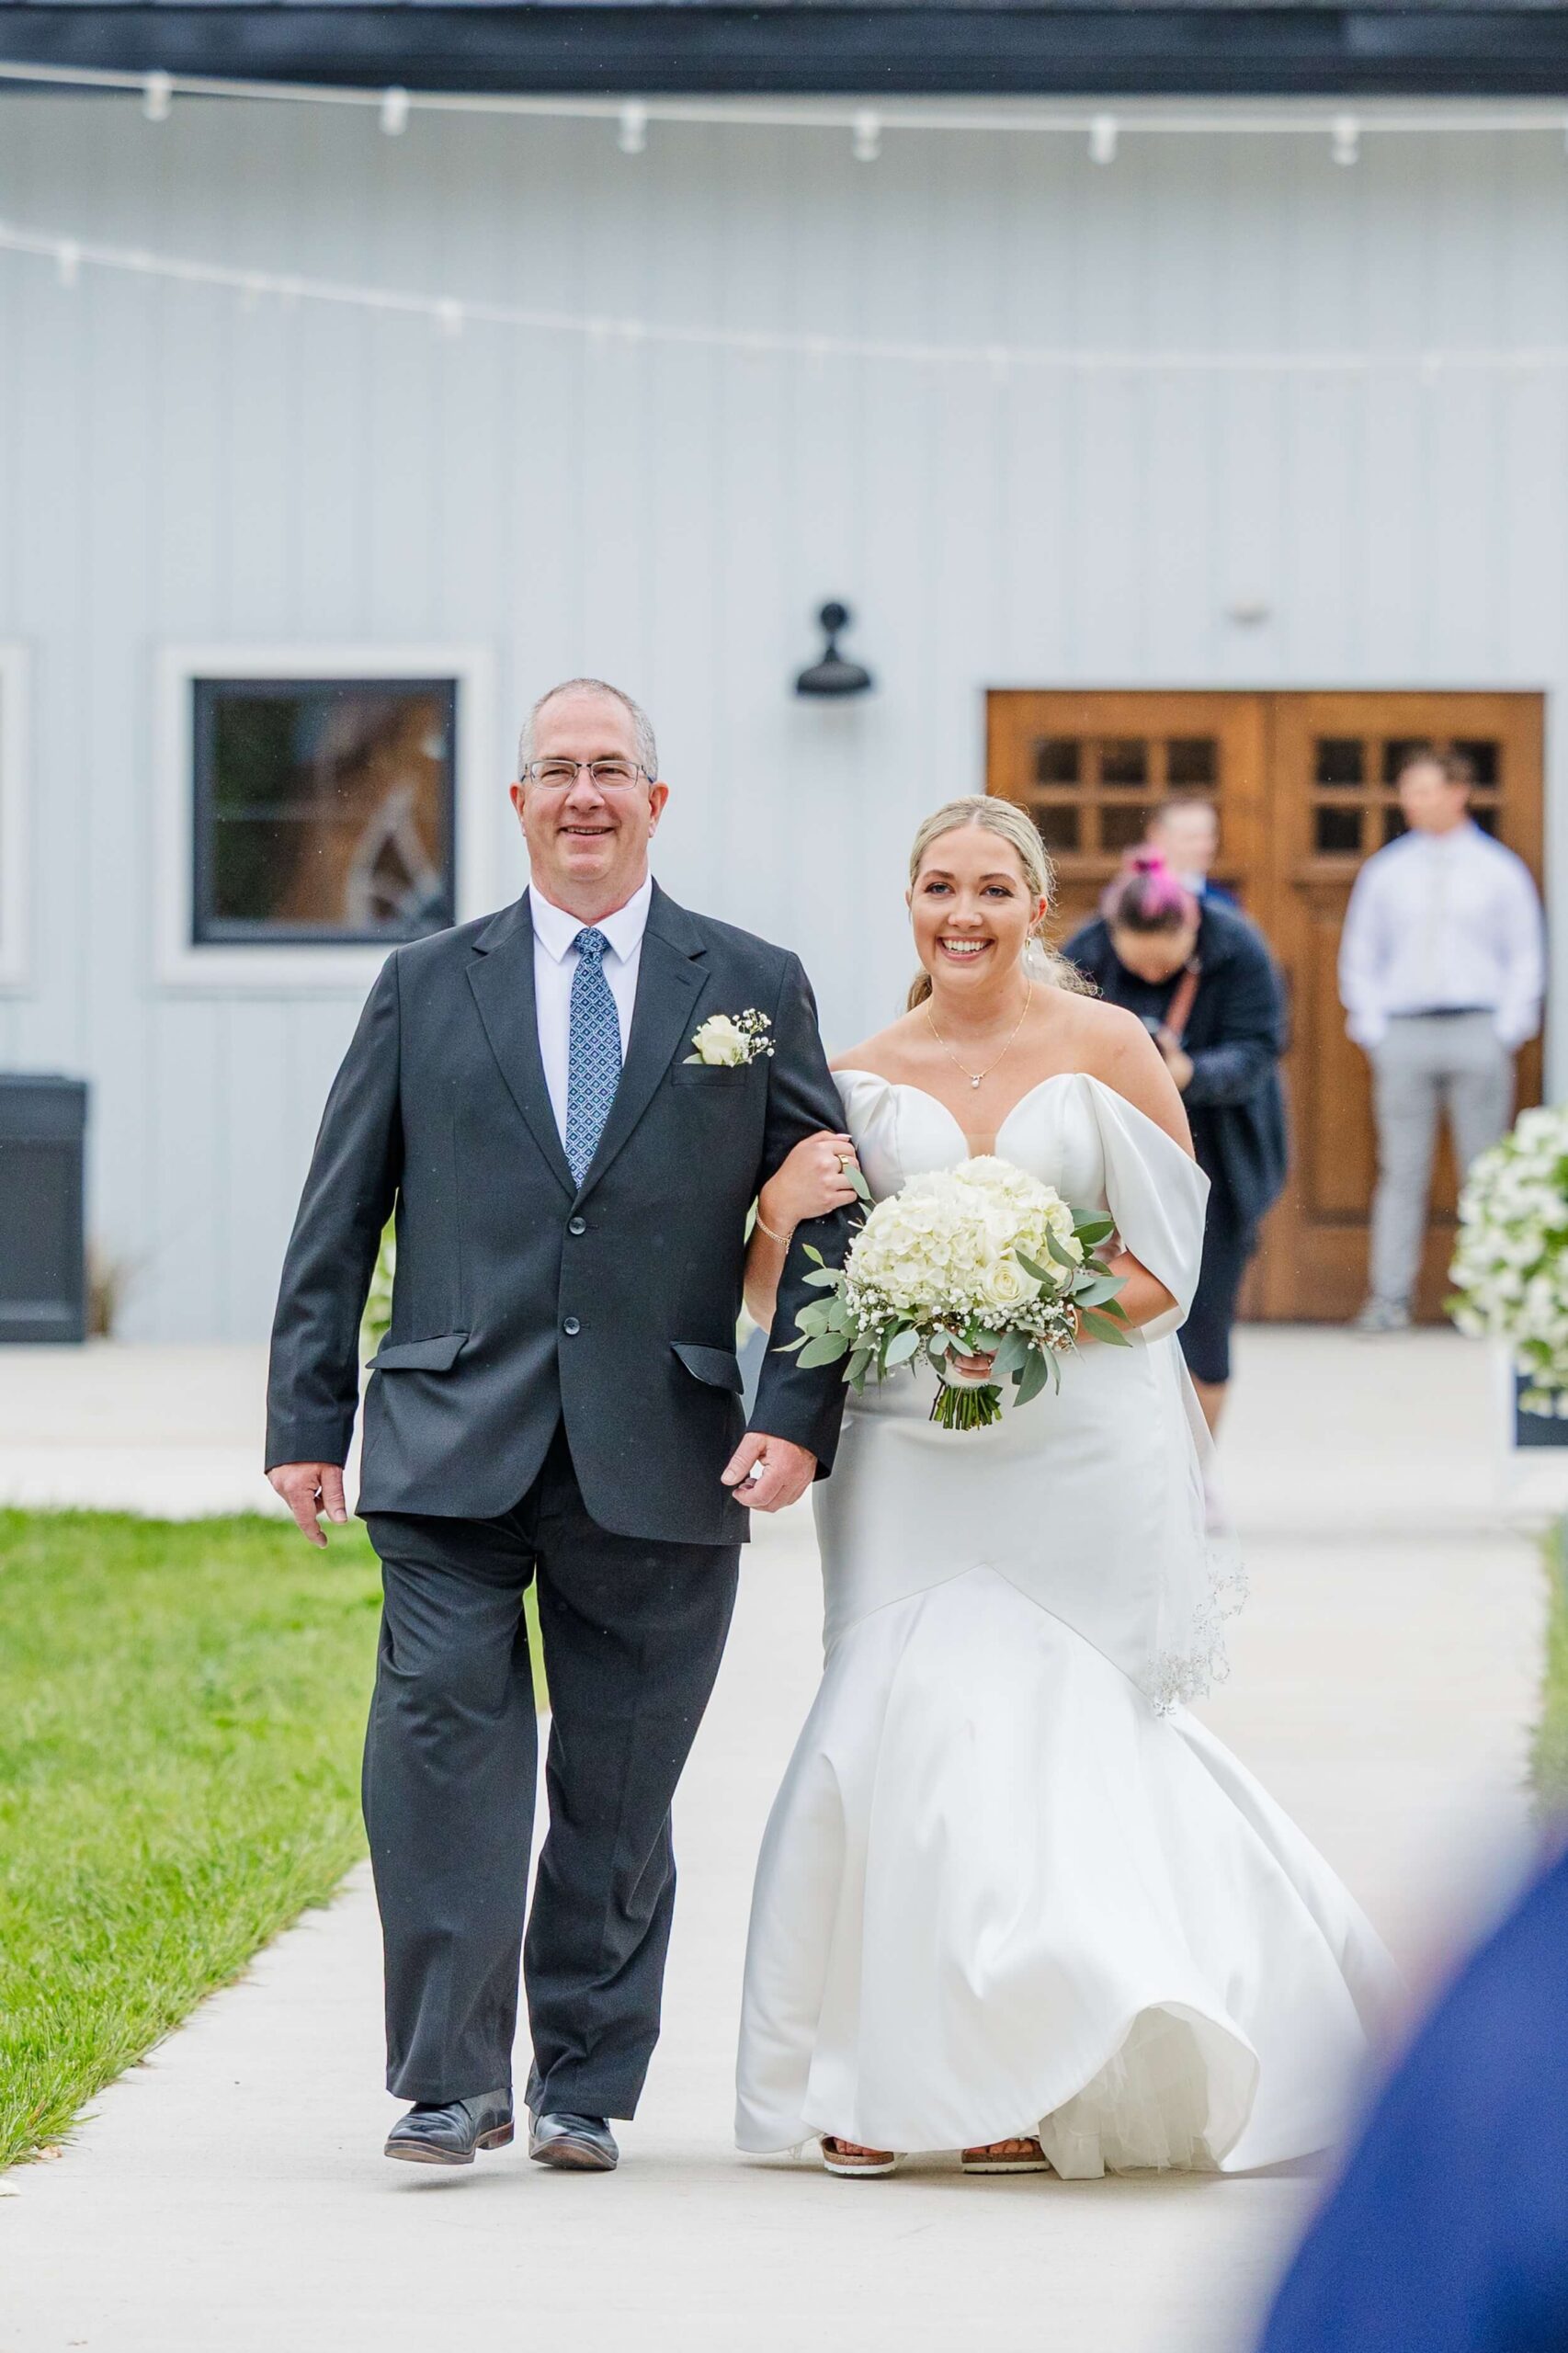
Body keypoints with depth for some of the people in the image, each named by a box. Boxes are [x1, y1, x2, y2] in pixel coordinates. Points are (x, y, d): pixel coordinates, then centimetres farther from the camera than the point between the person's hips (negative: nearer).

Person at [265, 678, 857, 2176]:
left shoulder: (754, 988, 9)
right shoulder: (425, 987, 11)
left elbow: (830, 1217, 7)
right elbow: (336, 1221, 11)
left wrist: (798, 1418, -4)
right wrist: (305, 1420, 4)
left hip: (660, 1460, 0)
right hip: (457, 1446, 0)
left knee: (619, 1790, 5)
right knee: (442, 1733, -13)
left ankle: (584, 2089, 17)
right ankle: (450, 2078, -7)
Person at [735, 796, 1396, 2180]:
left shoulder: (1109, 1051, 2)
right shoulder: (865, 1077, 8)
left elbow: (1167, 1265, -1)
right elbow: (782, 1302, 9)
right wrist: (782, 1220, -13)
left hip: (1084, 1454, -2)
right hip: (914, 1455, 2)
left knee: (1048, 1738, -2)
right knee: (913, 1734, -8)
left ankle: (1033, 2089, 9)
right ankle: (881, 2078, 0)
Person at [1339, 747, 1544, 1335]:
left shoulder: (1499, 871, 7)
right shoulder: (1384, 872, 11)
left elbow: (1525, 956, 8)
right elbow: (1359, 955, 15)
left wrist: (1506, 1029, -3)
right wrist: (1372, 1028, 4)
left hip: (1478, 1032, -1)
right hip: (1402, 1032, 1)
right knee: (1401, 1171, -2)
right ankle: (1389, 1299, -3)